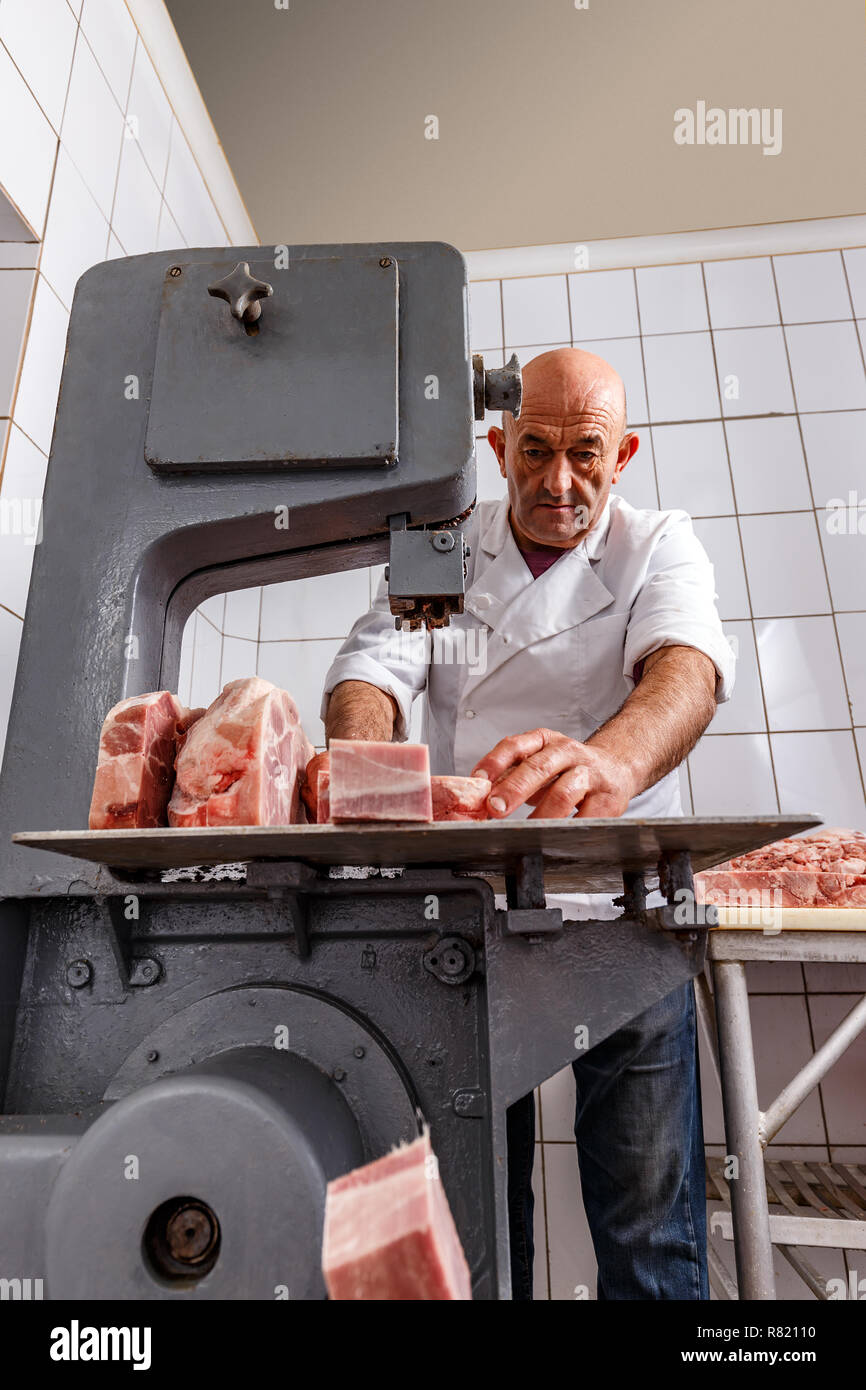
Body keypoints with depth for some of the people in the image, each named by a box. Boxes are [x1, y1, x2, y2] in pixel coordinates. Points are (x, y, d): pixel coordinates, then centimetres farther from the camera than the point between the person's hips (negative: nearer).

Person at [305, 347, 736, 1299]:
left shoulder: (659, 549, -2)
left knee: (649, 1211, 4)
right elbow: (377, 662, -10)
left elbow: (686, 666, -23)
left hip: (621, 910, -1)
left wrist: (612, 760, -46)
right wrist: (359, 756, -35)